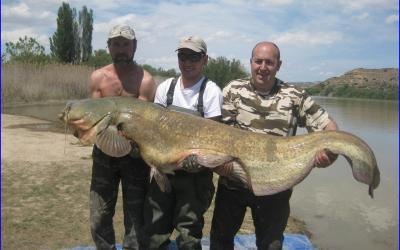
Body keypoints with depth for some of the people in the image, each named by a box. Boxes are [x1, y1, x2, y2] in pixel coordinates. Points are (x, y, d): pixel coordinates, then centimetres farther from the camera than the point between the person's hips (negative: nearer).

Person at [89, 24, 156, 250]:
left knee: (135, 216, 7)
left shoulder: (145, 80, -9)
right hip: (104, 152, 3)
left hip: (135, 153, -3)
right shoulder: (98, 77, 2)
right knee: (100, 215, 13)